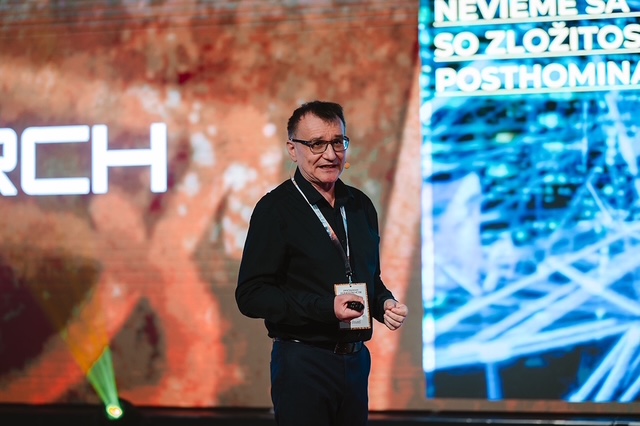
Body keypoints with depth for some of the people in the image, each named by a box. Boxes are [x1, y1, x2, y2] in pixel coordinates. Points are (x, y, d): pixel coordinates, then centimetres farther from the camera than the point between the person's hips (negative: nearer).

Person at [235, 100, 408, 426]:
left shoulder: (360, 205, 10)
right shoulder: (275, 209, -10)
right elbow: (250, 296, -15)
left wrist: (385, 304, -1)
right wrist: (326, 308, -23)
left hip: (356, 360, 6)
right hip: (302, 362, -6)